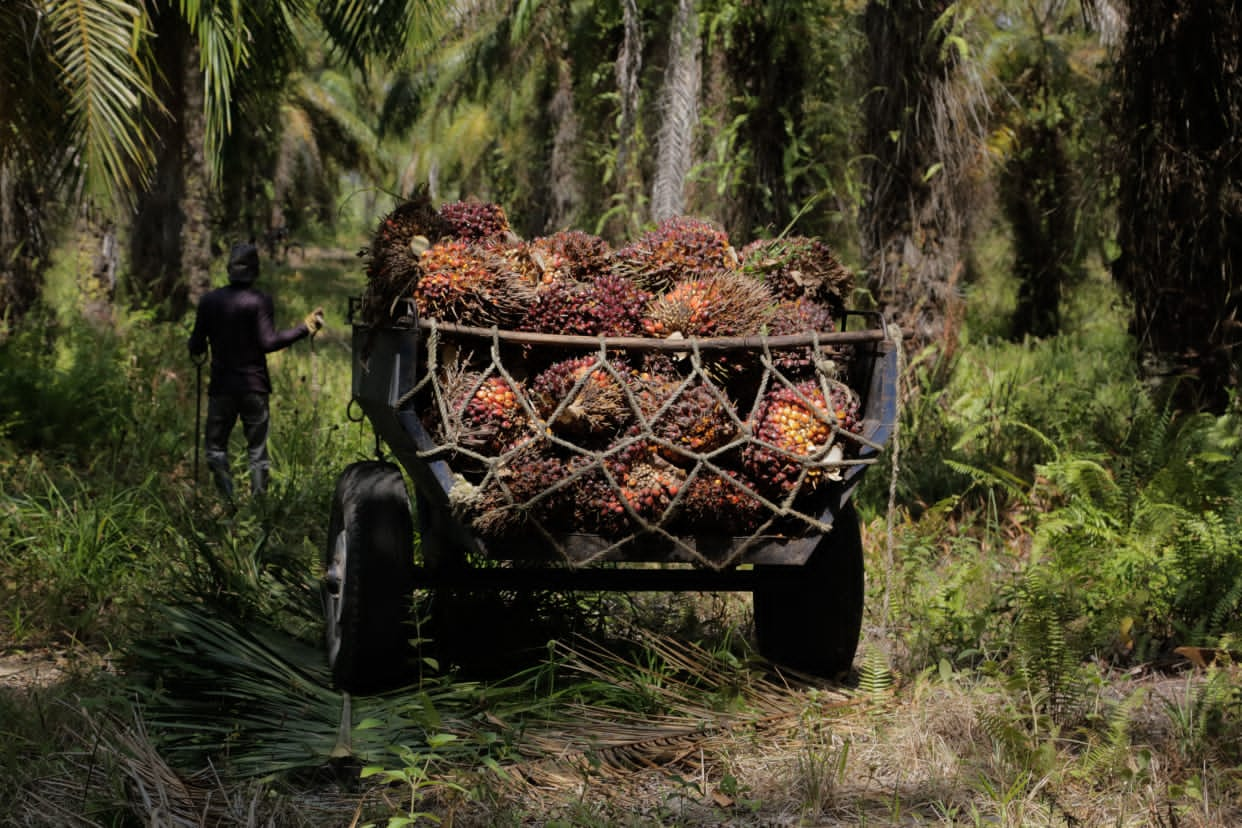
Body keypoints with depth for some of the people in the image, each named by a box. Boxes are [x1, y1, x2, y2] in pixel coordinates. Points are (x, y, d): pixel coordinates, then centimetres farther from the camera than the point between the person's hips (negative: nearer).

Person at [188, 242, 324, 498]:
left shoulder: (209, 301, 0)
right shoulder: (260, 300, -8)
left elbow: (197, 345, 3)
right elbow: (268, 342, -15)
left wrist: (197, 351, 26)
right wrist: (304, 328, -8)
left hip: (222, 387, 1)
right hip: (254, 386, -1)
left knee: (216, 447, 10)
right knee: (257, 450, 6)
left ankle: (227, 501, -4)